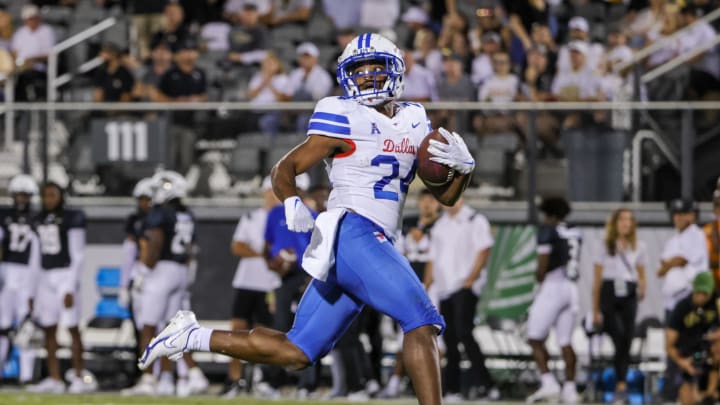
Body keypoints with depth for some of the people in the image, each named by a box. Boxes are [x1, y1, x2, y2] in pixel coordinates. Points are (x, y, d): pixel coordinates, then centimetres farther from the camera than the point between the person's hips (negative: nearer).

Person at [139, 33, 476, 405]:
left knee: (295, 354, 7)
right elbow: (284, 170, -1)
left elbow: (446, 196, 20)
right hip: (351, 233, -8)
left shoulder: (414, 122, 17)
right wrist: (292, 204, -22)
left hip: (371, 245, 8)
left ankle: (191, 337, 18)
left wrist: (463, 166, -1)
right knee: (422, 323, -18)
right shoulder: (345, 120, -3)